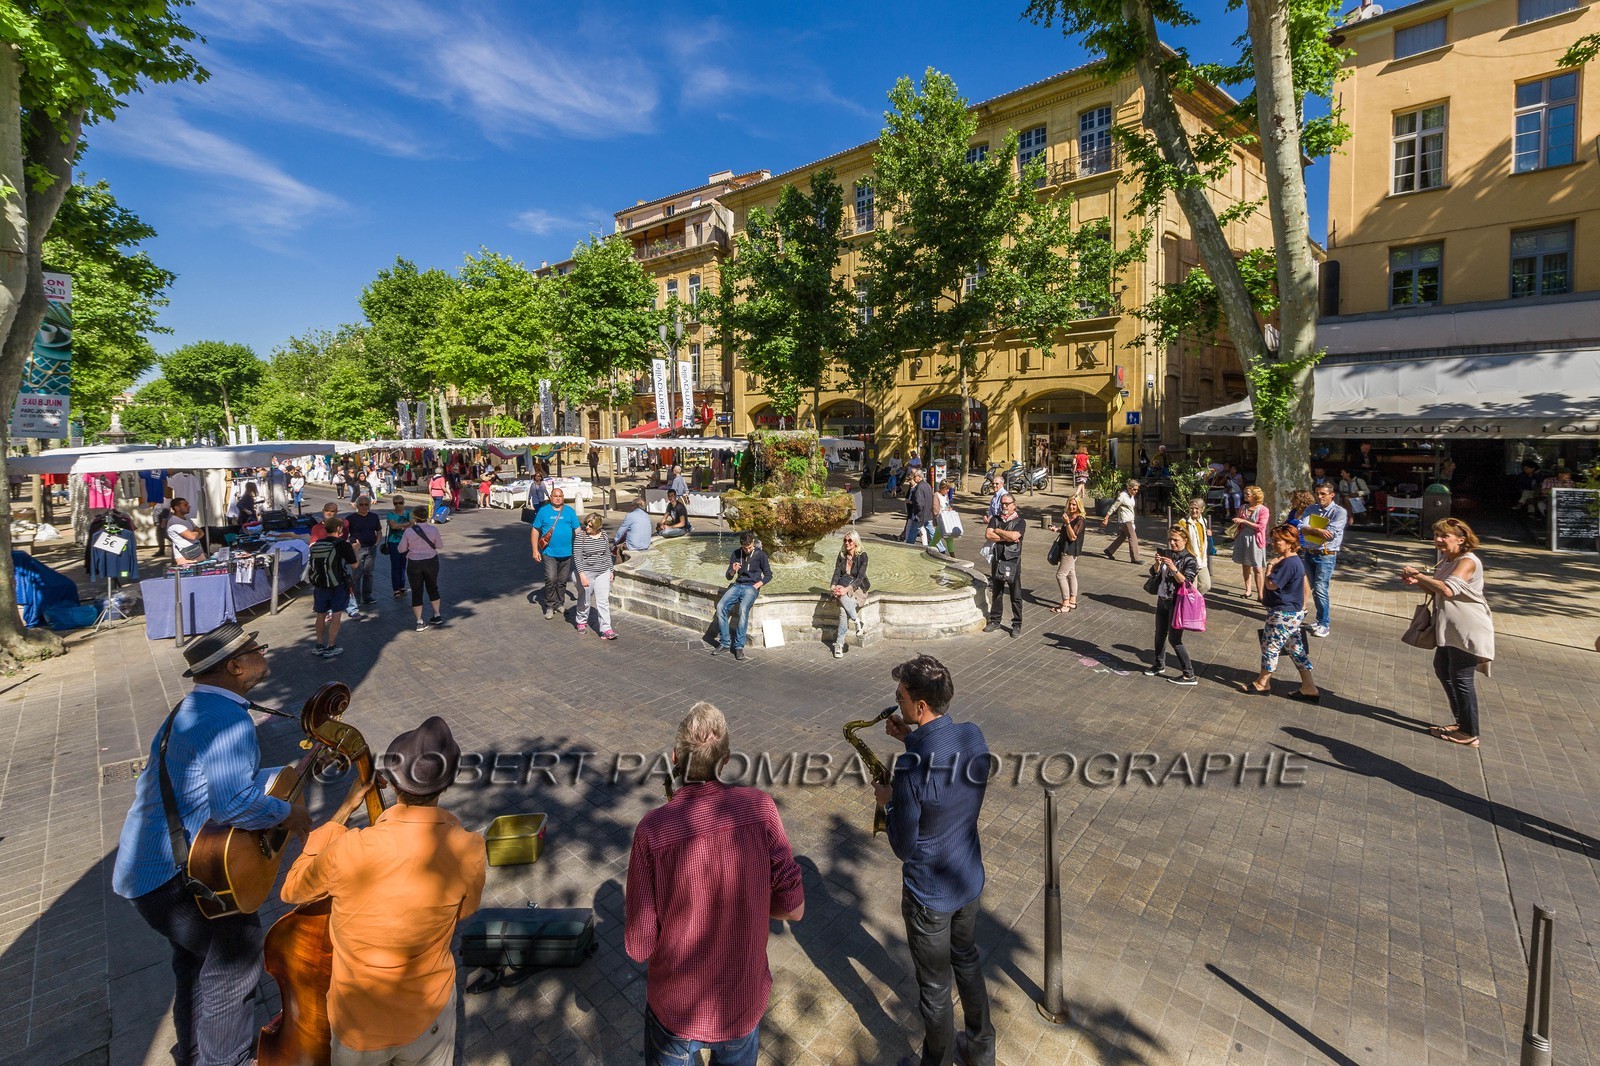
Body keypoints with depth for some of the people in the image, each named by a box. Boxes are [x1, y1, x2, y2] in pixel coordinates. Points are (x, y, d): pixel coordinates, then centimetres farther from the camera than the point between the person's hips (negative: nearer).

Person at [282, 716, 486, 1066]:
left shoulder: (349, 851, -29)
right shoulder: (471, 852, -23)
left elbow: (292, 889, -6)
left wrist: (343, 811, -6)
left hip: (356, 1022, 0)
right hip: (428, 1016, 1)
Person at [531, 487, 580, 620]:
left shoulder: (570, 511, 6)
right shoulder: (543, 511, 3)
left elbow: (577, 530, 7)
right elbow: (535, 530, 4)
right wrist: (535, 550, -1)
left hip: (566, 553, 2)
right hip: (549, 553, -2)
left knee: (562, 581, 12)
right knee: (550, 579, -9)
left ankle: (560, 603, 27)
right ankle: (550, 606, 2)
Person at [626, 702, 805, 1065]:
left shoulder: (652, 829, -24)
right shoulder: (759, 807, -19)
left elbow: (639, 947, -17)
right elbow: (793, 908, -12)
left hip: (675, 1008, -1)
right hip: (744, 1005, 2)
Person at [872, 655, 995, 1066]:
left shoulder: (910, 766, -33)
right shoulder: (974, 736, -13)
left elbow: (904, 847, -22)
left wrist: (889, 801, -6)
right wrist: (913, 739, -1)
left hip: (929, 896, -7)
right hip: (970, 881, 7)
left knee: (934, 985, 17)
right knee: (968, 962, 30)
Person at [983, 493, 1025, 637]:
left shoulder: (1019, 521, -4)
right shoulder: (995, 519, 7)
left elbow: (1014, 536, -22)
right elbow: (988, 535, -8)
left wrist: (997, 531, -8)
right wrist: (1006, 537, -14)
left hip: (1013, 562, -4)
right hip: (997, 561, 4)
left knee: (1016, 596, 3)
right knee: (996, 594, 14)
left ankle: (1017, 625, 11)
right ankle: (995, 621, 25)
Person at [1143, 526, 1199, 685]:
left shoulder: (1190, 560, -12)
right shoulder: (1166, 553, 3)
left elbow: (1186, 582, -18)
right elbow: (1154, 573, 2)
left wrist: (1173, 568, -29)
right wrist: (1158, 563, -17)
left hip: (1177, 602, -6)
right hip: (1162, 599, 6)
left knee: (1174, 639, -4)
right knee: (1160, 634, 18)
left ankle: (1190, 676, 5)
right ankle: (1159, 665, 37)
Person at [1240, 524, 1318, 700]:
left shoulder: (1288, 563, -24)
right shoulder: (1296, 560, 10)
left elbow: (1270, 584, -25)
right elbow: (1306, 586, 19)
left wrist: (1270, 565, -13)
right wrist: (1301, 606, 24)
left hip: (1283, 615, -10)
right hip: (1293, 613, 10)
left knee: (1270, 646, 4)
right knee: (1297, 649, 14)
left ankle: (1262, 683, 18)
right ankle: (1308, 688, 18)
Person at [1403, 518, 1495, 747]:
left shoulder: (1467, 562, -19)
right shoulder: (1446, 560, 11)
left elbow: (1448, 590, -34)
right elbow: (1438, 591, 18)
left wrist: (1418, 574, -26)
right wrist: (1417, 582, -1)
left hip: (1468, 630, -10)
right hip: (1451, 629, 11)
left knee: (1461, 678, -4)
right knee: (1442, 670, 19)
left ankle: (1469, 734, 7)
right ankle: (1462, 722, 32)